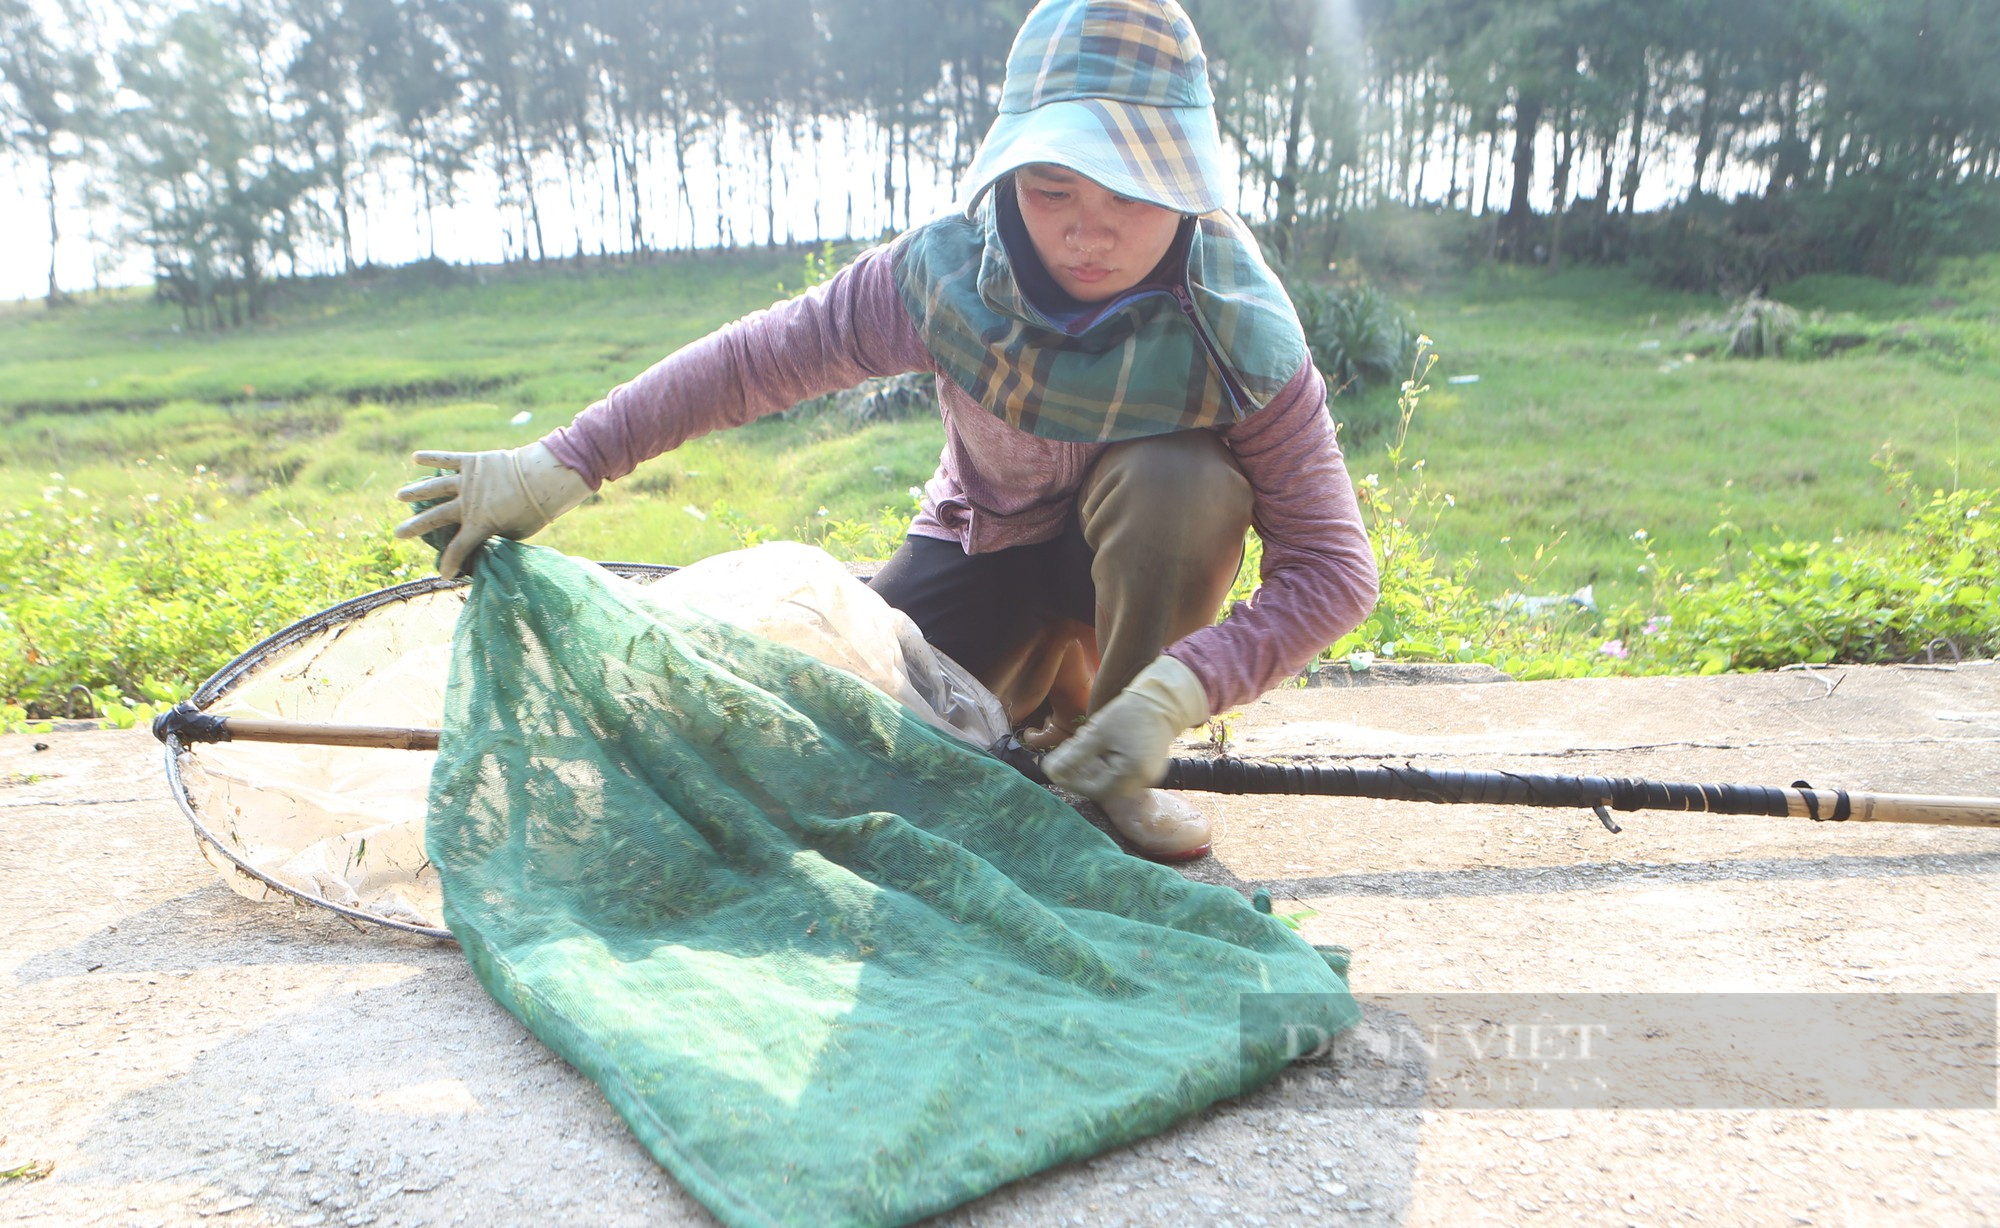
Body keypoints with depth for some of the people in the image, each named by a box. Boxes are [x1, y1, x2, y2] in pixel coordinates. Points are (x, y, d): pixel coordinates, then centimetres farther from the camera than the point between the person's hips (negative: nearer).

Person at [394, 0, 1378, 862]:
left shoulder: (1241, 336, -27)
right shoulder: (947, 274, -25)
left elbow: (1333, 566, -26)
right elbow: (754, 359, -18)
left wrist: (1177, 693, -41)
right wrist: (556, 469, -20)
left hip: (1139, 547, 0)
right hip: (983, 542, 1)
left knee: (1183, 479, -35)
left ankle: (1115, 779, -14)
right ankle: (1048, 681, 13)